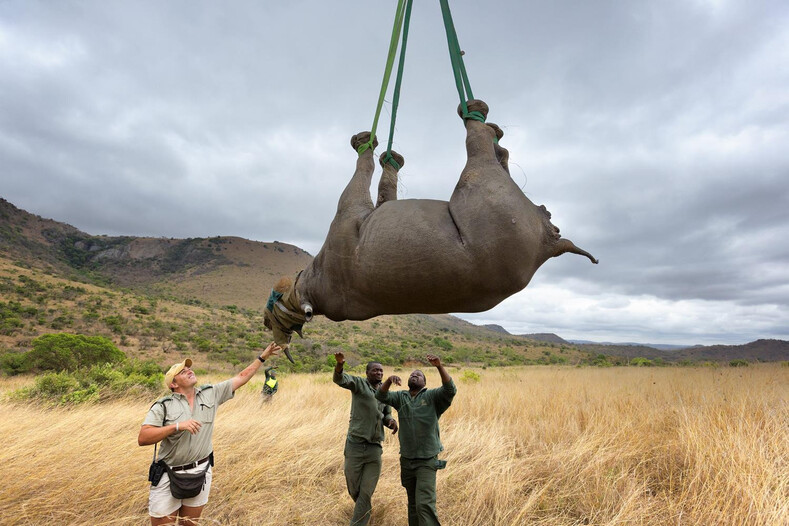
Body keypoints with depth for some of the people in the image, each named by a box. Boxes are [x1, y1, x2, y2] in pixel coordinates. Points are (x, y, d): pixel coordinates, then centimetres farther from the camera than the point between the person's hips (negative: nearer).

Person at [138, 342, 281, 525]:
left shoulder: (211, 393, 1)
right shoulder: (163, 406, -8)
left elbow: (242, 377, 3)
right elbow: (142, 439, -15)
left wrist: (262, 357, 3)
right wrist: (177, 426, -25)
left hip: (201, 473, 3)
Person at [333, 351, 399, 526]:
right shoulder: (359, 383, -6)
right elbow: (340, 379, -25)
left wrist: (392, 421, -8)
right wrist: (339, 364, -49)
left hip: (375, 447, 3)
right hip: (355, 445, -3)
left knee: (366, 493, 5)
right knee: (353, 490, 14)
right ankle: (366, 509, 45)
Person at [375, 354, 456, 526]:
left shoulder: (432, 396, -6)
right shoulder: (401, 397, 4)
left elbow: (450, 389, -22)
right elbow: (381, 396, -10)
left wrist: (439, 366, -37)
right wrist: (389, 380, -30)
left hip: (427, 461, -4)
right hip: (406, 460, 4)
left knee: (424, 504, -13)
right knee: (413, 504, 18)